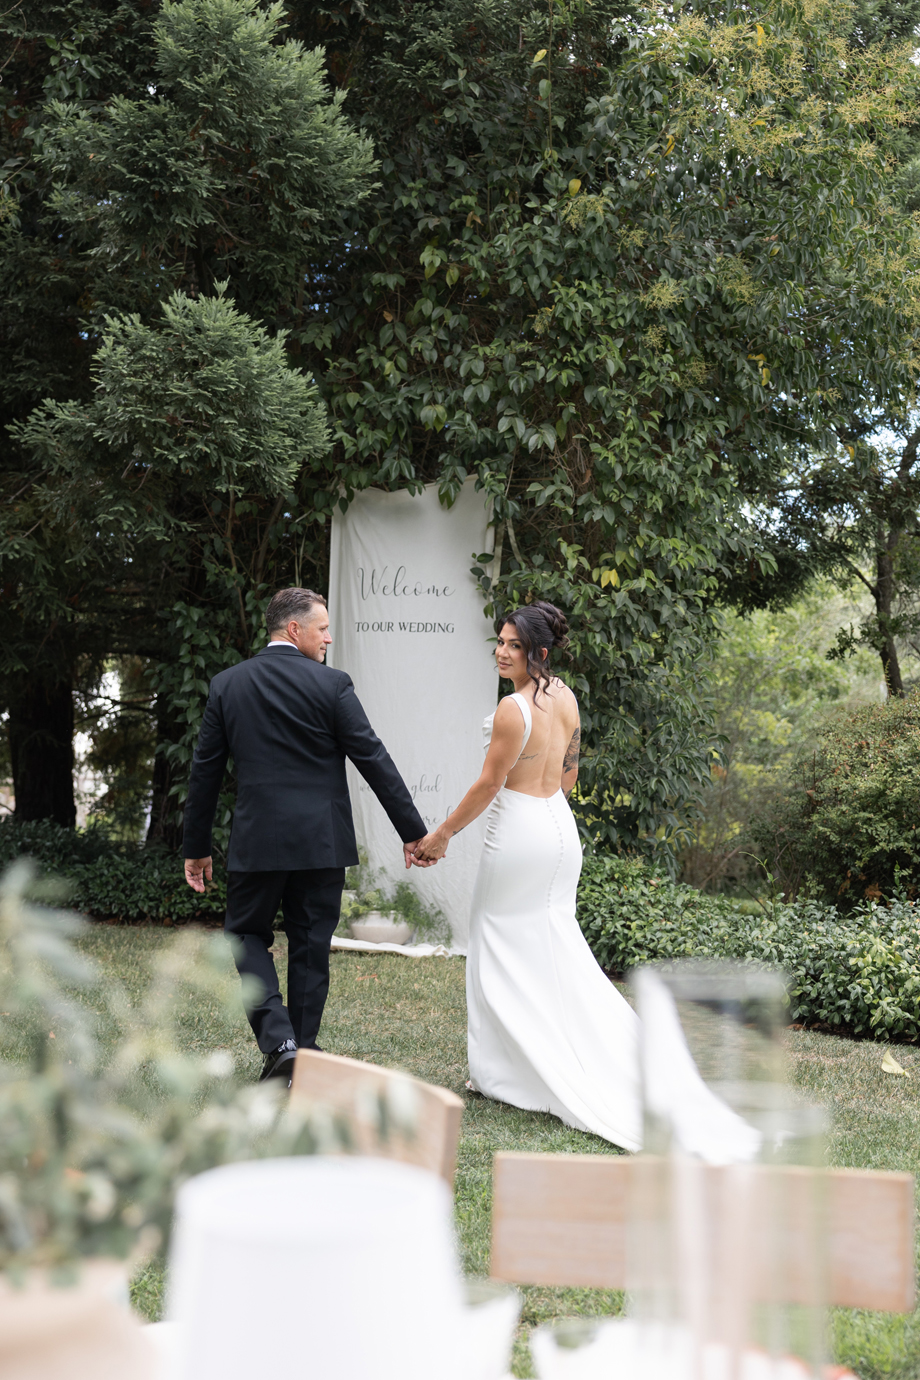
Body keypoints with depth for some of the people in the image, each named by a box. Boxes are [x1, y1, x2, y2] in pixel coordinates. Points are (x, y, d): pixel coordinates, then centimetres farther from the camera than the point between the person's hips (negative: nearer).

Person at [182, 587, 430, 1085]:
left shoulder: (226, 684, 3)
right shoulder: (331, 685, -7)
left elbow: (205, 770, 6)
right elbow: (374, 761, -7)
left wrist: (196, 848, 14)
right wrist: (413, 832, -1)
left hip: (257, 839, 1)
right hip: (322, 840, -1)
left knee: (247, 935, 14)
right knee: (310, 948, 10)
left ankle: (279, 1040, -4)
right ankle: (301, 1055, 17)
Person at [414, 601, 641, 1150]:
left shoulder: (514, 708, -19)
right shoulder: (567, 698, 5)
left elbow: (489, 785, -15)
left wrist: (443, 834, -6)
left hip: (518, 832, -8)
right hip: (560, 825, 8)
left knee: (503, 951, 6)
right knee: (557, 949, 14)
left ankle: (502, 1073, 15)